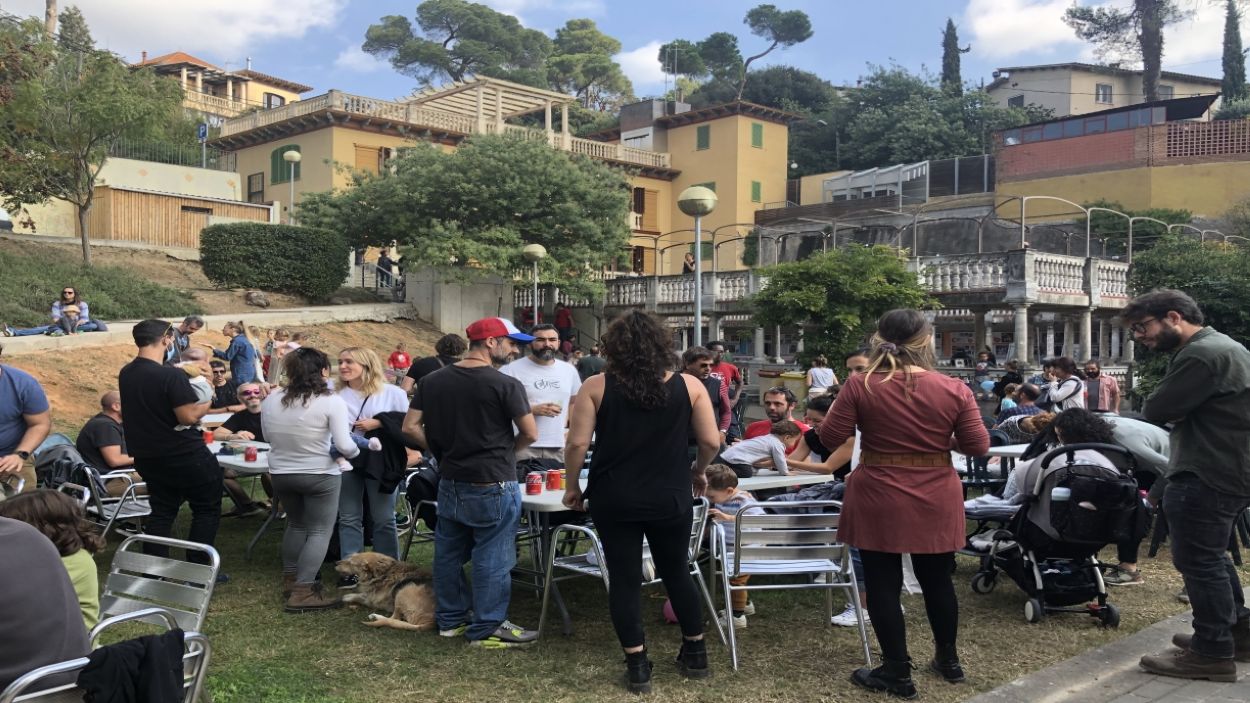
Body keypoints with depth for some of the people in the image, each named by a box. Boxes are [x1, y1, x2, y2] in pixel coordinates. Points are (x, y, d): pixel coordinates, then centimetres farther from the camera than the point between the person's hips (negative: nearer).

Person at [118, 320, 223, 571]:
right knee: (206, 510, 8)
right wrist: (206, 403, -6)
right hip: (186, 456, -7)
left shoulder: (125, 374, 3)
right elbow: (189, 416, -24)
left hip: (147, 457, 7)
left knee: (162, 512, 17)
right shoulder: (171, 376, -23)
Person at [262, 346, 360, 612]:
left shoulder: (270, 400, -3)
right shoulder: (331, 401, -18)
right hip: (319, 475, -5)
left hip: (280, 474, 6)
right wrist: (356, 452, -1)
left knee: (296, 524, 25)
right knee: (320, 531, 4)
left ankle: (290, 579, 32)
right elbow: (344, 446, -21)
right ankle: (302, 592, -2)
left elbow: (268, 437, 9)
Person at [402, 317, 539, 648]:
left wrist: (443, 452, 8)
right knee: (491, 559, 3)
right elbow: (530, 434, -11)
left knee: (448, 552, 17)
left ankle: (451, 618, 30)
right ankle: (486, 628, 11)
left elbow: (411, 427, 1)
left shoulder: (432, 381, 3)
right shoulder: (505, 385, -14)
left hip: (450, 482, 7)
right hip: (493, 485, -7)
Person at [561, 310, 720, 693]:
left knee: (625, 578, 9)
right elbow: (711, 441, -3)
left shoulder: (596, 386, -7)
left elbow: (577, 443, -10)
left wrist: (572, 486, 4)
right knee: (677, 573, 19)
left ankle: (637, 666, 12)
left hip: (614, 499, -1)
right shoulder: (689, 386, -4)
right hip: (671, 498, 2)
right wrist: (698, 472, 15)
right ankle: (696, 654, 29)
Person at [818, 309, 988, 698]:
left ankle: (897, 673, 14)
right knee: (937, 580, 19)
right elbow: (979, 446, -3)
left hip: (879, 503, -2)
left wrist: (849, 409, 11)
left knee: (883, 584, 8)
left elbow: (830, 438, -8)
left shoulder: (860, 386, -12)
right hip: (935, 503, 3)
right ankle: (948, 659, 34)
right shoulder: (954, 389, -8)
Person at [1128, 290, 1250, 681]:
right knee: (1211, 557, 22)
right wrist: (1175, 412, -2)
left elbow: (1155, 412, -16)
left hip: (1206, 477, -11)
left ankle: (1213, 654, 4)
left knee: (1198, 562, -3)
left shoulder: (1202, 354, -20)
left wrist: (1164, 408, 4)